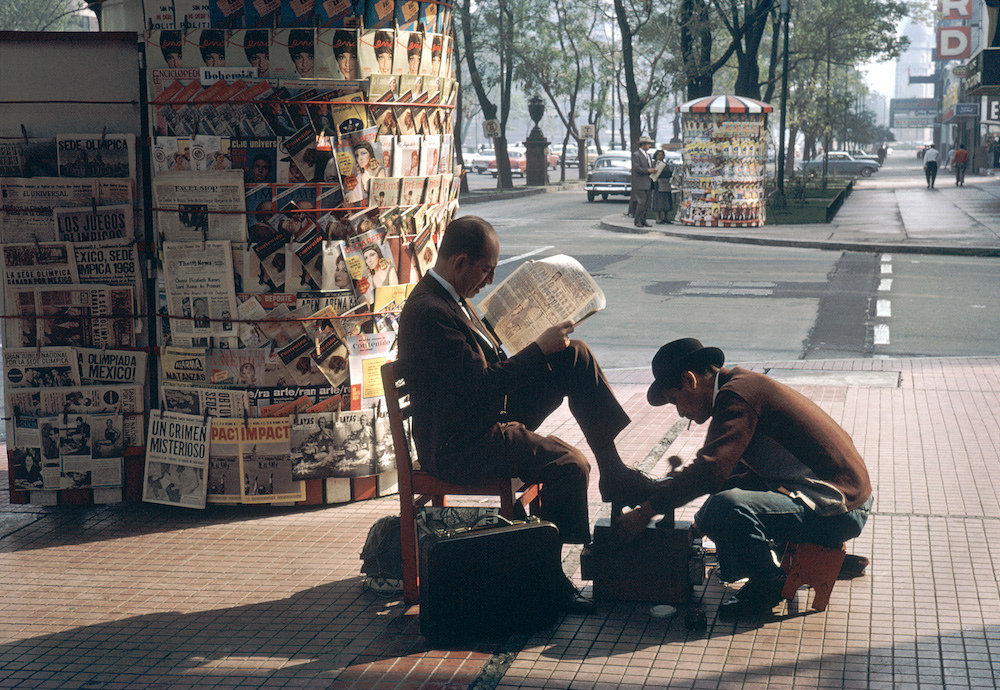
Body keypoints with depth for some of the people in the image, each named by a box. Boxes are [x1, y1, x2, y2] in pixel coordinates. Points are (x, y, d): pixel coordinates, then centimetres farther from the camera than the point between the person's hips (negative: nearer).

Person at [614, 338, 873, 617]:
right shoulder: (744, 383, 15)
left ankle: (768, 584, -6)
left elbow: (711, 471, -26)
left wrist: (644, 513, -19)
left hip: (838, 511, -11)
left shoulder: (736, 395, -16)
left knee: (725, 508, -28)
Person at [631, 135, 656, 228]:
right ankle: (637, 221, -5)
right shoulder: (636, 154, -8)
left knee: (646, 203, 8)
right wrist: (648, 170, -19)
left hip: (647, 184, 9)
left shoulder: (647, 155, 19)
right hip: (639, 184, -9)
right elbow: (637, 168, -17)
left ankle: (643, 220, 13)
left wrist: (653, 170, 6)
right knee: (641, 202, -11)